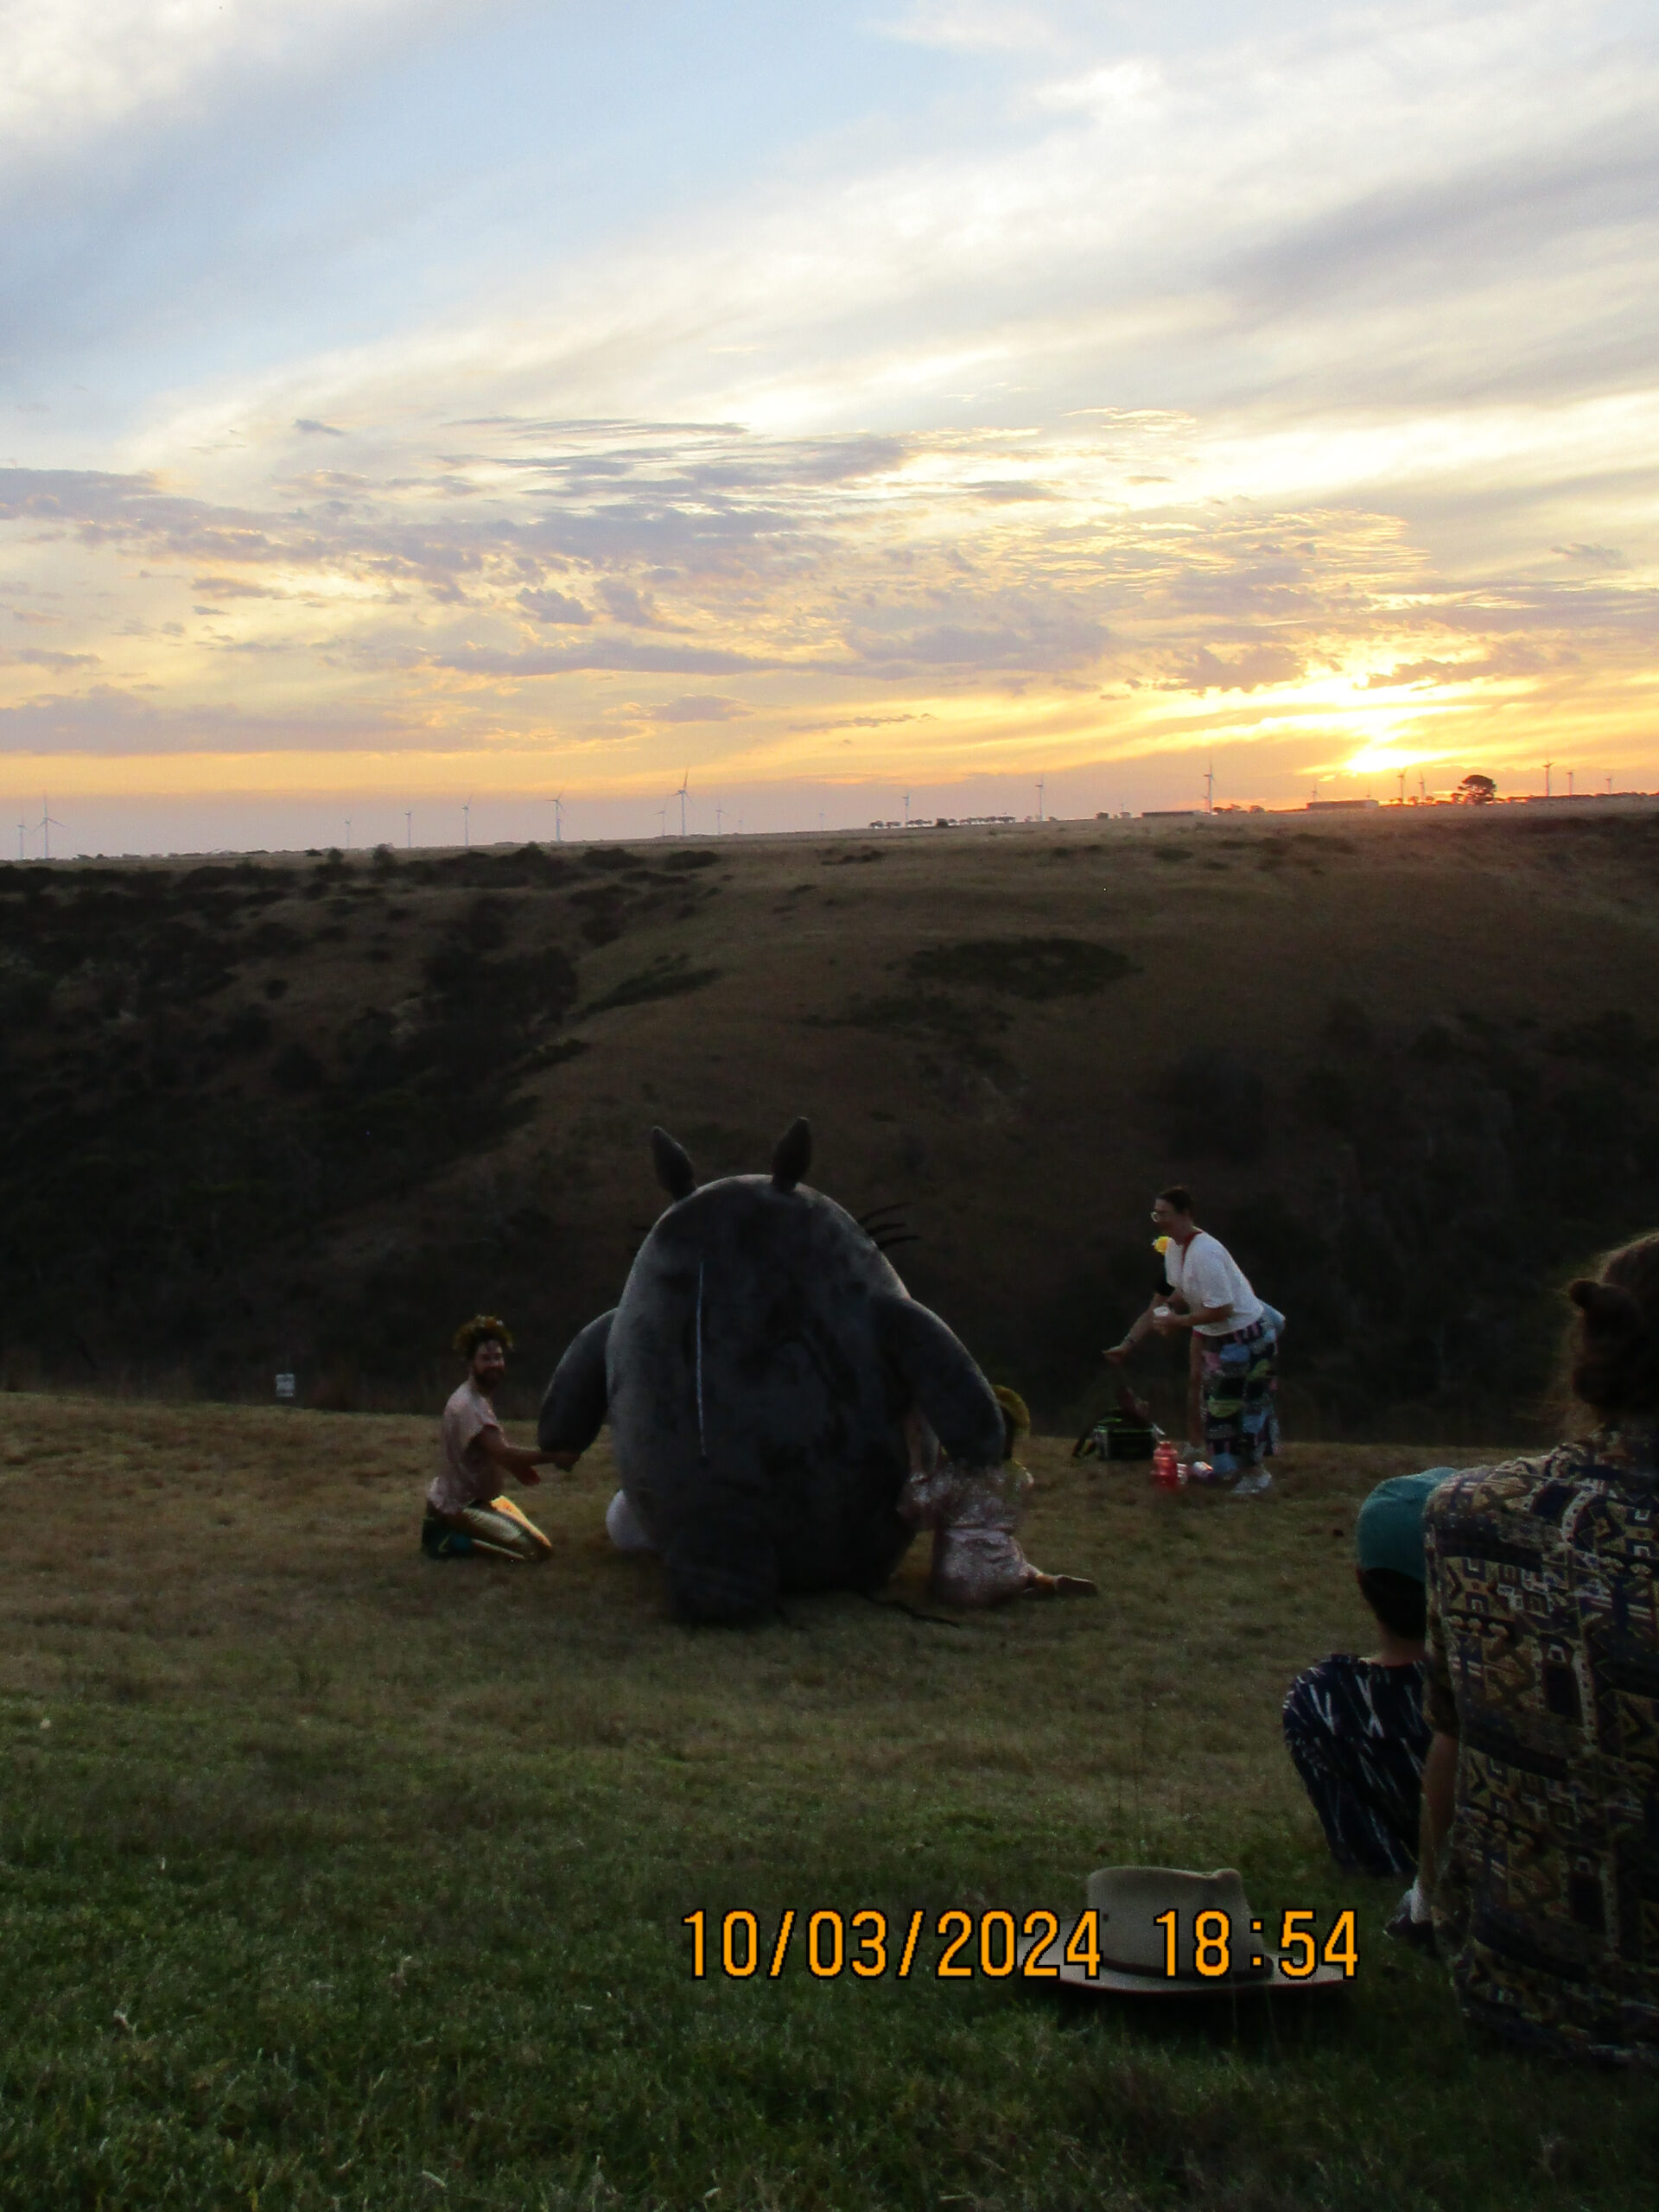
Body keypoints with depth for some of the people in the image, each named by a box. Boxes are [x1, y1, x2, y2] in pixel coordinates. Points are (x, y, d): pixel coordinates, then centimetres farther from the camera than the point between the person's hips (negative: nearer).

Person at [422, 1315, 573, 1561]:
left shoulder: (478, 1399, 9)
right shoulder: (469, 1405, -23)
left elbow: (495, 1449, 16)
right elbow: (504, 1454, -31)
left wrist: (519, 1466, -1)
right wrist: (553, 1455, -27)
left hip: (475, 1498, 10)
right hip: (461, 1507, -10)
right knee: (539, 1549, -17)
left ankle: (448, 1530, 14)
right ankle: (453, 1542, -10)